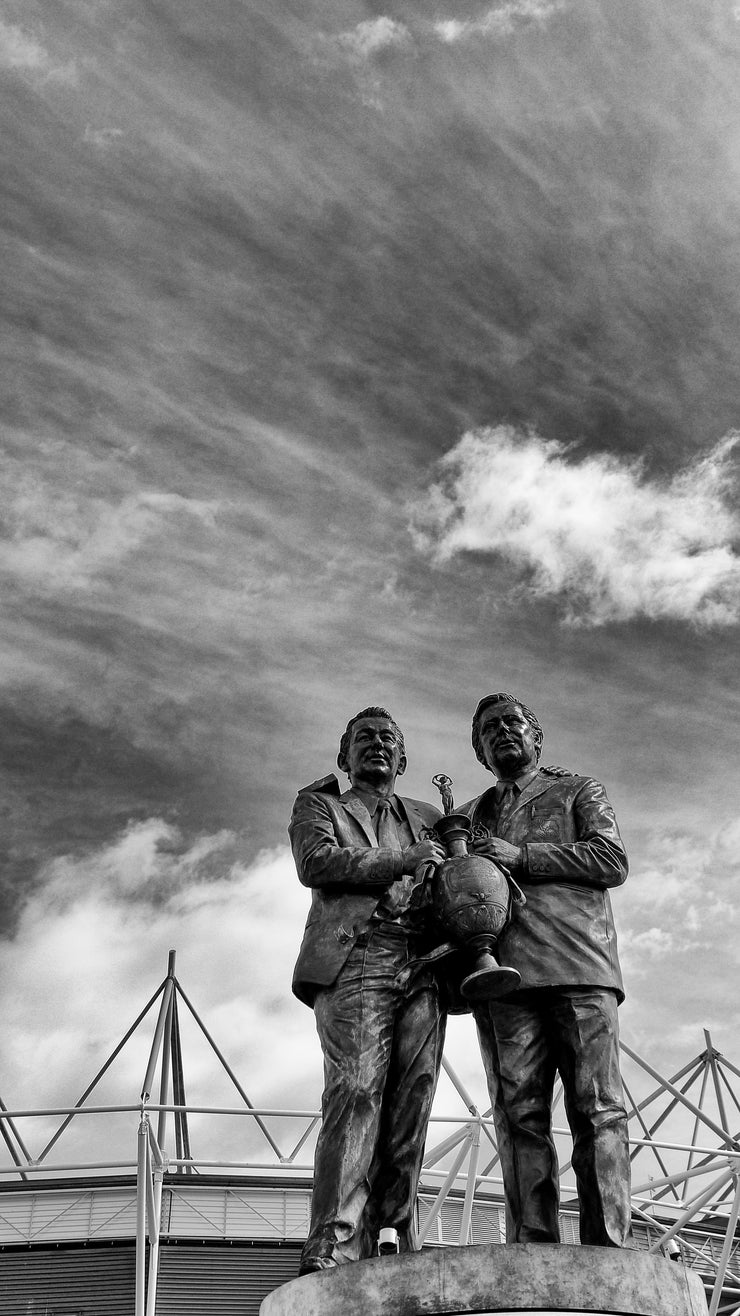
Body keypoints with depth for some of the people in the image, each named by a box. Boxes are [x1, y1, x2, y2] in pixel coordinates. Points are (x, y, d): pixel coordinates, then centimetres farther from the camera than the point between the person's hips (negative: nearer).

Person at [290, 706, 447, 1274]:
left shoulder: (427, 817, 32)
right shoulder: (318, 806, 20)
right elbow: (316, 862, 1)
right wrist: (401, 861, -5)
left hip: (423, 966, 4)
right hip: (355, 957, -4)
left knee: (409, 1105, -8)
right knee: (356, 1093, -19)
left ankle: (395, 1239, -9)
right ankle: (333, 1251, -24)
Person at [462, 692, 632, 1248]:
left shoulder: (579, 791, 19)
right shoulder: (470, 815, 29)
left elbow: (612, 860, 3)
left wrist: (521, 856, -5)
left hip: (579, 969, -3)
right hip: (503, 974, 3)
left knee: (598, 1110, -9)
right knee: (519, 1113, -5)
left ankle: (611, 1249, -10)